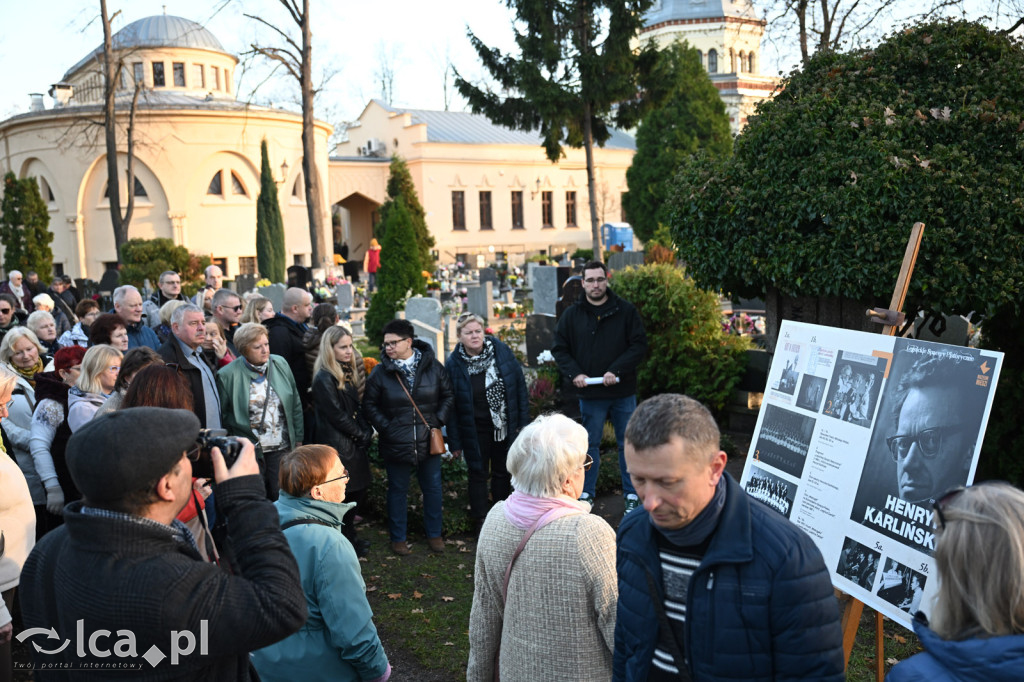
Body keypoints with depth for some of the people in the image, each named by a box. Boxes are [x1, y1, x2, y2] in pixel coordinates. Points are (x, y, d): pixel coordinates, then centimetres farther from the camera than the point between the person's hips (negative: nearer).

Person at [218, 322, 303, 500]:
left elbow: (296, 405, 9)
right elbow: (221, 416, -2)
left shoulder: (280, 364, 2)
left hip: (281, 448, 3)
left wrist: (298, 439, 8)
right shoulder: (228, 375, -9)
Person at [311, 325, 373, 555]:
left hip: (355, 444, 9)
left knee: (358, 490, 14)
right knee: (341, 496, 1)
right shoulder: (324, 379, -16)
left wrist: (367, 431, -1)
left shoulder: (349, 373, 12)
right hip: (338, 446, -9)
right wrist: (364, 435, -9)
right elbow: (337, 416, -17)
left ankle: (349, 538, 29)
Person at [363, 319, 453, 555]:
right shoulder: (381, 372, -6)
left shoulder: (432, 366, -4)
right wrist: (385, 427, -6)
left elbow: (448, 395, 6)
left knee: (433, 488, 12)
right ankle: (398, 538, 26)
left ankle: (434, 534, 30)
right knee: (398, 491, 10)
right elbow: (369, 404, 2)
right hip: (396, 444, -1)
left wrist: (439, 421, -3)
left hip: (428, 441, 1)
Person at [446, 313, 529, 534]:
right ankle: (481, 523, 23)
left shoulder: (502, 351, -7)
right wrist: (455, 441, -7)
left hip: (505, 427, 2)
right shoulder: (454, 364, -10)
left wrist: (524, 421, -3)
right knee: (478, 474, 9)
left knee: (502, 473, 16)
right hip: (475, 431, -2)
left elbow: (520, 386, -1)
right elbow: (450, 405, -7)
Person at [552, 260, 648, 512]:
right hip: (590, 393, 1)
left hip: (623, 391, 0)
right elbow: (559, 348, 6)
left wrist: (616, 370, -16)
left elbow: (640, 345, -5)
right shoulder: (572, 315, 2)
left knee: (627, 444, 9)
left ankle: (631, 494, 22)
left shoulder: (626, 311, -3)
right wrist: (574, 373, -10)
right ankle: (587, 493, 25)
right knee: (590, 444, 11)